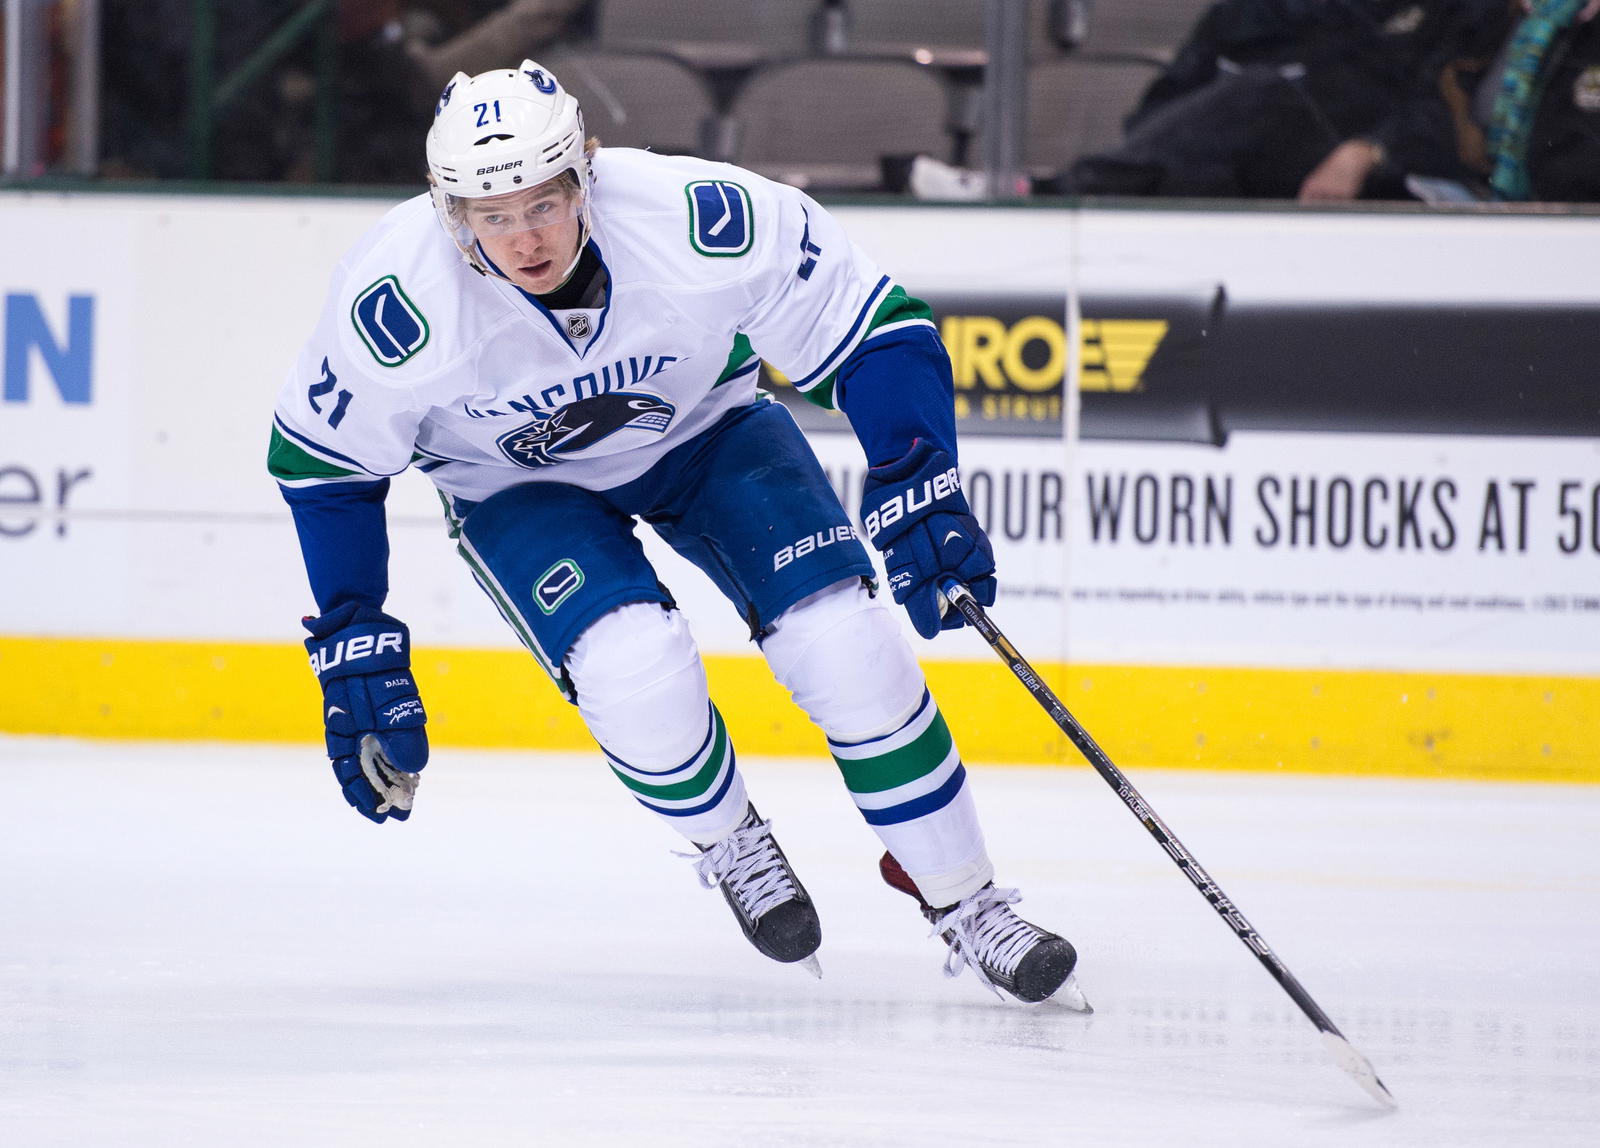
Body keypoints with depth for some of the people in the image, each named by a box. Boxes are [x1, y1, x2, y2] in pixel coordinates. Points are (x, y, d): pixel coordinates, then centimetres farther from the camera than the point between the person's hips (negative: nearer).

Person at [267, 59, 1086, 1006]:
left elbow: (876, 326, -20)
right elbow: (320, 463, -13)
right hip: (518, 484, -1)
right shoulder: (397, 300, -32)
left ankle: (962, 900, 3)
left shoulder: (700, 219, -34)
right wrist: (355, 648, -12)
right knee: (635, 670, -26)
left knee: (845, 643, -16)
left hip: (705, 427, 1)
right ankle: (732, 847, 6)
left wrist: (920, 499, -28)